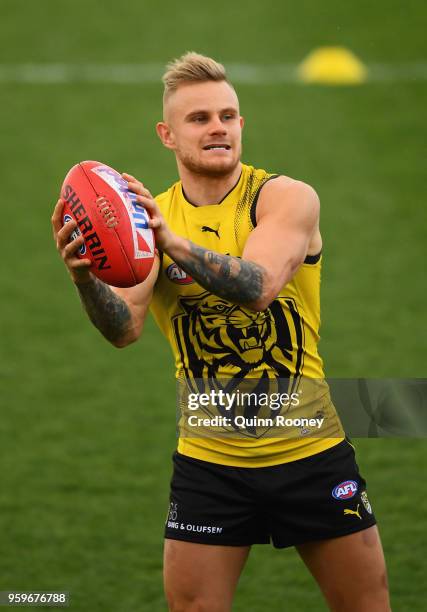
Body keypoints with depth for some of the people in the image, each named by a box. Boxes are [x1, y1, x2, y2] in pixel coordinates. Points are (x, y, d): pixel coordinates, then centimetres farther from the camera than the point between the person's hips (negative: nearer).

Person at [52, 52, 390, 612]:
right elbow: (125, 329, -14)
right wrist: (85, 277, -34)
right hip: (209, 462, 2)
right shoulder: (149, 215, -1)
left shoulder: (286, 197, -9)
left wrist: (172, 242, -42)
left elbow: (260, 286, -28)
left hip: (312, 453, -1)